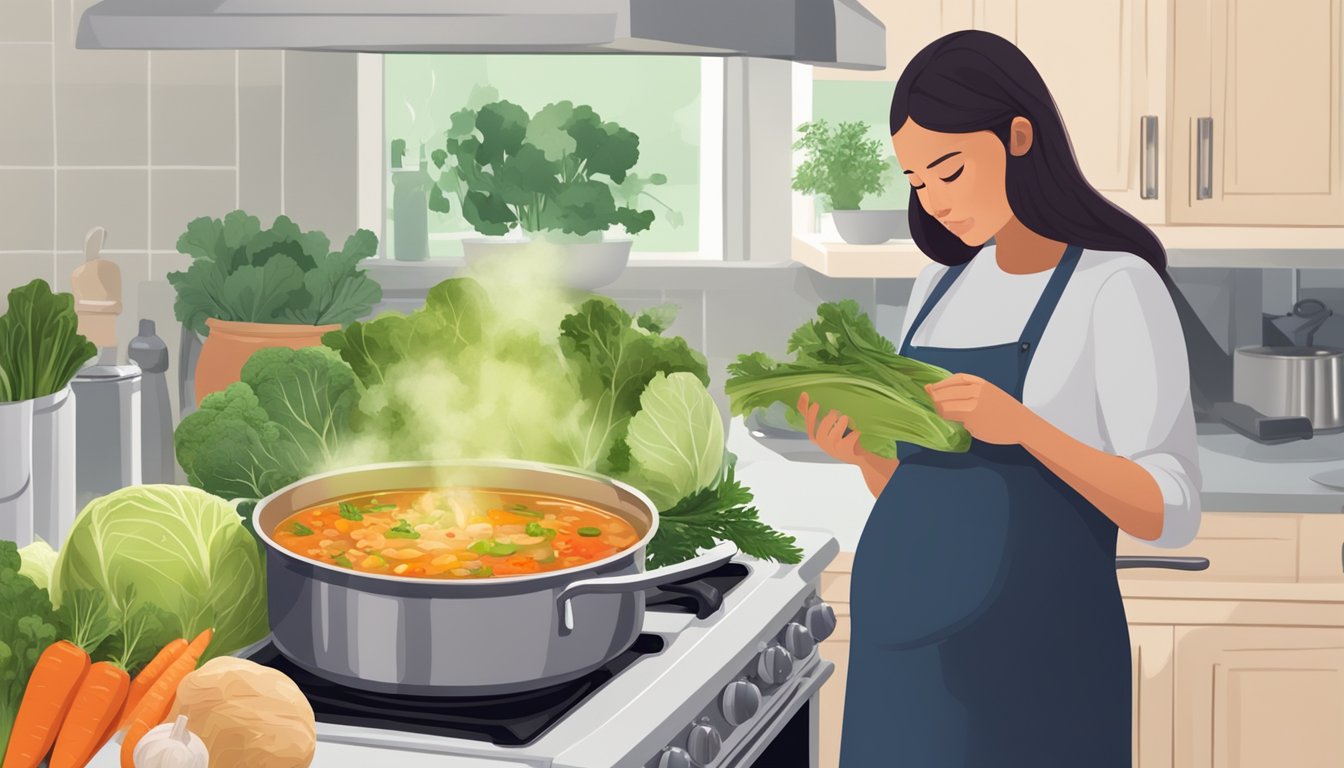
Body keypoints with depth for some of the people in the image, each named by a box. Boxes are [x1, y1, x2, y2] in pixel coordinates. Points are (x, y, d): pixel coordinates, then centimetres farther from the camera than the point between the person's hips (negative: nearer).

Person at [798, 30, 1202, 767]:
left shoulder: (1119, 291, -8)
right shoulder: (943, 287, 13)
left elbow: (1171, 514, -12)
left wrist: (1023, 425, -27)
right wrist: (859, 450, -6)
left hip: (1033, 668, -7)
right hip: (911, 661, 7)